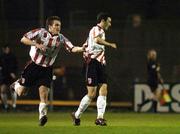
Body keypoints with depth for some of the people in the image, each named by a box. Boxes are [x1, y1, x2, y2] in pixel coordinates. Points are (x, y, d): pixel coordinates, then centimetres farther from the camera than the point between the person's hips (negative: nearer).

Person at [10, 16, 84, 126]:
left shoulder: (61, 38, -6)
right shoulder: (40, 32, -13)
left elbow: (72, 48, -14)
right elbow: (23, 39, -12)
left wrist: (82, 49, -34)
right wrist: (37, 44, -25)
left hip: (47, 69, 1)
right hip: (34, 65, -1)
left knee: (44, 91, -17)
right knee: (21, 92, 7)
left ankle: (42, 115, -14)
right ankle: (17, 84, 41)